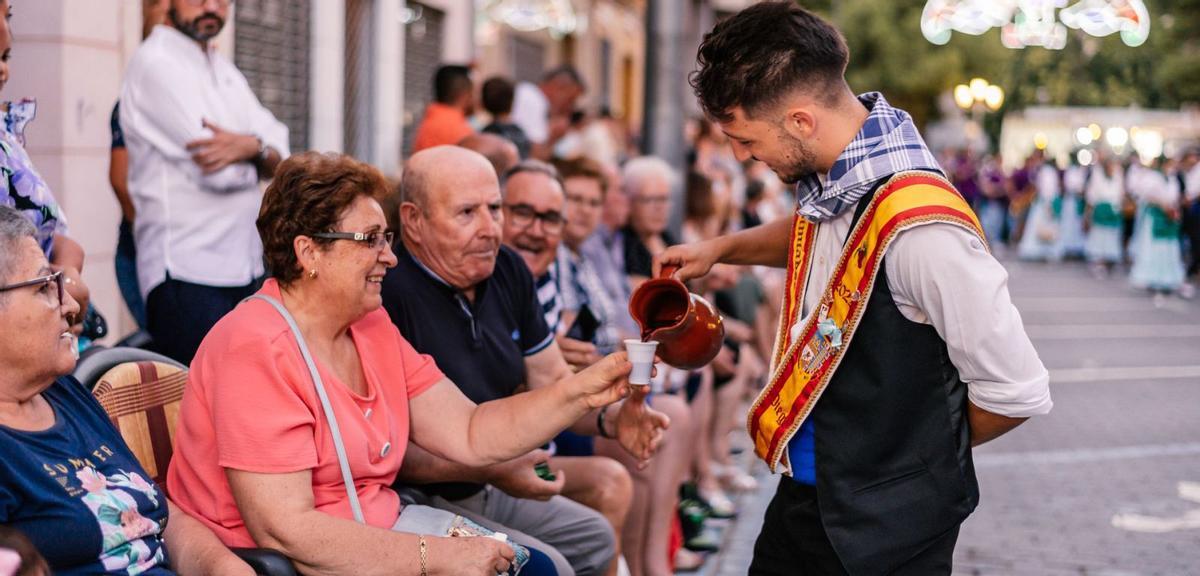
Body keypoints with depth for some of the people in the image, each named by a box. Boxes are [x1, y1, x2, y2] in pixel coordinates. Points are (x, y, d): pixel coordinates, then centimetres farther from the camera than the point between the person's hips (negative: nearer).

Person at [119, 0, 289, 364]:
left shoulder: (223, 70, 19)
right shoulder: (155, 63, -8)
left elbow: (280, 155, 7)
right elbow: (219, 170, -17)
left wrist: (250, 147, -15)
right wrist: (261, 154, 3)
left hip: (244, 266, 8)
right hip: (187, 274, -8)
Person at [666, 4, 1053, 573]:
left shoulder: (917, 227, -29)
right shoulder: (829, 175, -4)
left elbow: (1017, 391, -21)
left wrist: (926, 449, -4)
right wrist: (721, 247, 8)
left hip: (883, 525, -7)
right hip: (806, 490, 7)